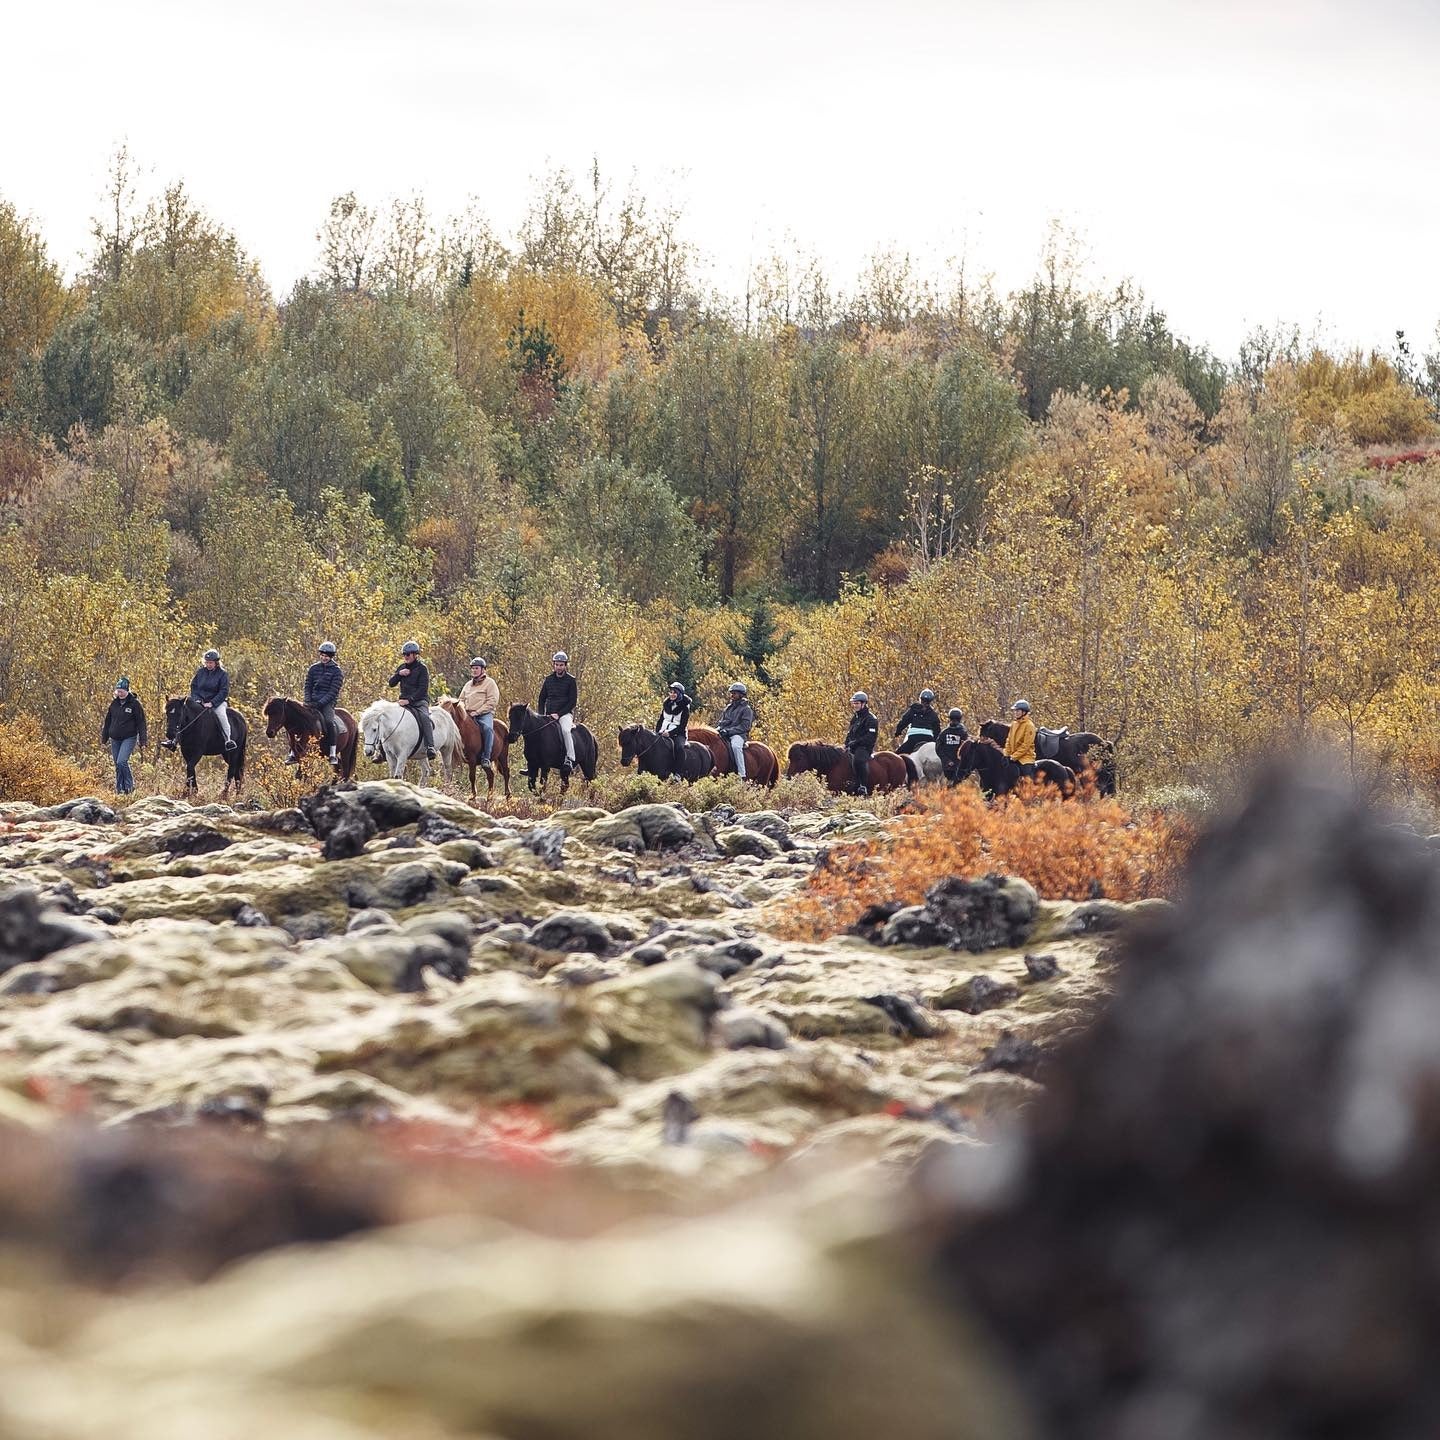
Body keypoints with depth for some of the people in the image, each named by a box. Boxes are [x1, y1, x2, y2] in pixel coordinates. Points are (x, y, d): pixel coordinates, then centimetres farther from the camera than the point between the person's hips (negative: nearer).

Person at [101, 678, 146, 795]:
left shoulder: (135, 704, -6)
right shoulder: (114, 704, 8)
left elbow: (141, 723, -5)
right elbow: (107, 722, 16)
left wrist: (142, 741, -9)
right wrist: (104, 738, 17)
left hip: (129, 738, -5)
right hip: (115, 739, 5)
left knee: (122, 762, -20)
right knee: (117, 765, 6)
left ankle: (129, 785, -5)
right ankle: (119, 789, 14)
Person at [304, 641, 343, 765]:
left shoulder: (336, 671, -1)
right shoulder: (314, 669, 12)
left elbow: (333, 691, -8)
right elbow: (308, 687, 12)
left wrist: (320, 703, -18)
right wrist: (308, 702, -5)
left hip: (327, 702, -4)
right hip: (313, 701, 4)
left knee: (329, 721, -29)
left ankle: (333, 754, -25)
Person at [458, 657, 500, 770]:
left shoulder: (489, 683, 3)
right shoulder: (468, 684, 22)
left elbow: (492, 701, -7)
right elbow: (461, 699, 28)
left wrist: (477, 712, -14)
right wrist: (462, 709, 4)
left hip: (484, 714, -6)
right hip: (468, 714, 6)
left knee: (487, 728, -36)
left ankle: (486, 757, -34)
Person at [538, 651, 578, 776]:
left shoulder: (570, 680, 0)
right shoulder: (548, 679, 13)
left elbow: (572, 701, -5)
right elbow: (542, 699, 17)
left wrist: (558, 714, -14)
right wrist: (542, 715, 2)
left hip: (565, 713, -5)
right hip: (549, 714, 5)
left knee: (565, 730, -34)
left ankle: (570, 759, -34)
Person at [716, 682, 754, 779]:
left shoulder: (746, 709, 0)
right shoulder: (728, 707, 21)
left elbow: (745, 726, -10)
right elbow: (720, 721, 26)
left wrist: (729, 731, -18)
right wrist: (719, 728, 1)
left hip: (738, 734, -7)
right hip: (724, 733, 7)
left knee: (735, 746, -38)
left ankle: (742, 775, -41)